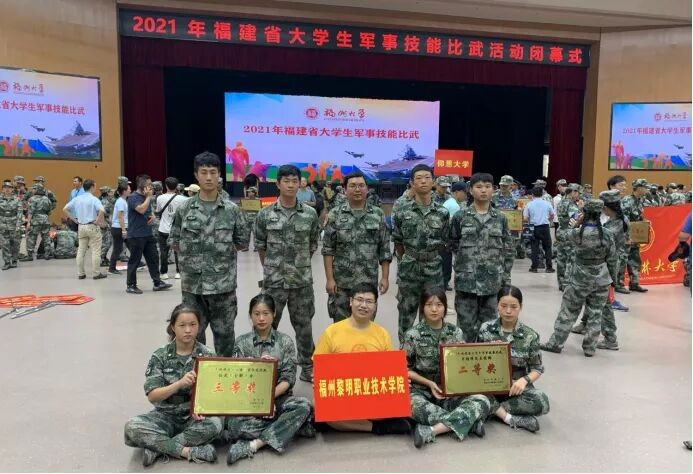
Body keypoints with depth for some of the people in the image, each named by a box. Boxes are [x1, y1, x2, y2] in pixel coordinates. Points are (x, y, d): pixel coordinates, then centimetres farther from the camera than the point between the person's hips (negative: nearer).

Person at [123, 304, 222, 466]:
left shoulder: (207, 355, -4)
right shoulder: (160, 356, -4)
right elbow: (152, 396, -12)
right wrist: (180, 383, -29)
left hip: (195, 417, 0)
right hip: (165, 416, 1)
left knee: (215, 424, -33)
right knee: (132, 427, -27)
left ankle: (158, 448, -18)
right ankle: (189, 451, -24)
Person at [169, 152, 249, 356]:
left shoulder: (231, 209, -1)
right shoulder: (184, 209, 1)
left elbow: (243, 242, 6)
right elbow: (174, 242, 8)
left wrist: (223, 250, 1)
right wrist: (191, 256, 2)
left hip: (223, 284, 0)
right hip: (193, 284, 1)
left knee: (224, 333, 11)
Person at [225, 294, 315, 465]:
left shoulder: (285, 341, 4)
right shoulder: (242, 343, 5)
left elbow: (288, 378, -3)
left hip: (279, 397, 1)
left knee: (304, 406, -31)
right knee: (234, 423, -33)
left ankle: (252, 445, -28)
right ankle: (292, 427, -20)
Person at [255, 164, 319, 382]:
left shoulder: (310, 214, -1)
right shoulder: (265, 214, -4)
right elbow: (260, 245, 7)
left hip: (302, 280, 1)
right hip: (274, 281, -1)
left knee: (304, 324, 12)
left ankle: (308, 367, 26)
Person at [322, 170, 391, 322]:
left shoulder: (378, 214, 2)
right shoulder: (335, 215, -3)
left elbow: (384, 249, 3)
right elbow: (328, 249, -3)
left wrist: (385, 277, -2)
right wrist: (329, 278, -8)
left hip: (369, 282, 1)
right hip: (341, 282, -1)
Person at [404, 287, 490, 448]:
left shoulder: (456, 332, 3)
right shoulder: (413, 335, -6)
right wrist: (429, 383, -14)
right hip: (421, 390, -2)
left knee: (482, 401, -24)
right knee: (413, 405, -37)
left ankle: (431, 431, -31)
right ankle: (468, 421, -25)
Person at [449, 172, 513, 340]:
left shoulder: (500, 218, 6)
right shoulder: (460, 217, -1)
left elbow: (509, 249, 9)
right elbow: (453, 244, 9)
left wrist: (506, 275, 5)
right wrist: (466, 259, 4)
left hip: (492, 281, 2)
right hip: (466, 280, -2)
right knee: (466, 326, 4)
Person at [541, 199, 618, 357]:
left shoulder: (577, 233, -15)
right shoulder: (607, 235, -9)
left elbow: (566, 234, 9)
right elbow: (612, 260, -1)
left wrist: (576, 222, 18)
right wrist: (613, 278, 10)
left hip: (579, 279, -2)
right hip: (601, 280, 2)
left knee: (568, 312, 9)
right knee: (595, 314, 11)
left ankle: (556, 343, 17)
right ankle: (590, 348, 19)